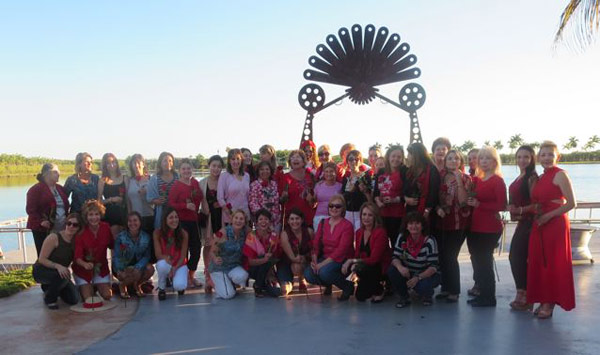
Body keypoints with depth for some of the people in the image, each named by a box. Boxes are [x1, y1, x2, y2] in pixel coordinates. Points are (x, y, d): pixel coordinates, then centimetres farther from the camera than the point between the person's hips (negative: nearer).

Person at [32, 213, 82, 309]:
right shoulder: (54, 237, -20)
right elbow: (41, 259, -21)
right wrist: (57, 266, -35)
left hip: (60, 273, 5)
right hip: (41, 271, -5)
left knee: (74, 300, -4)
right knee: (62, 276, -37)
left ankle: (50, 288, 23)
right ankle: (49, 299, -7)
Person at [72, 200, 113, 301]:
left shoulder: (106, 227, -10)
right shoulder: (81, 231, -20)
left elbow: (111, 245, 6)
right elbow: (77, 256, -25)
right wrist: (85, 264, -42)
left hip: (101, 267, 3)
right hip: (84, 269, -3)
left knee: (107, 296, -1)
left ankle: (96, 286, 32)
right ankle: (85, 288, 30)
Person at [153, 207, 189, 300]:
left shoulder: (183, 233, -15)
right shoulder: (157, 233, -15)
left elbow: (183, 257, -11)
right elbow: (158, 255, -14)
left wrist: (174, 268, -25)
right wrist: (166, 257, -36)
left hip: (179, 265, 0)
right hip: (165, 264, 0)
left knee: (179, 286, -29)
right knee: (162, 264, -37)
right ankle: (162, 288, -7)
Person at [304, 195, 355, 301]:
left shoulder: (347, 225, -10)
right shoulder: (323, 223, 9)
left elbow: (341, 250, -18)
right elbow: (315, 244, 4)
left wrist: (322, 264, -23)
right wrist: (314, 261, -14)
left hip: (342, 260, -5)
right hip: (325, 258, 5)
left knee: (324, 271, -33)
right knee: (308, 274, -20)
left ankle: (348, 286, -4)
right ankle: (327, 284, 13)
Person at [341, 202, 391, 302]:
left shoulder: (380, 232, -19)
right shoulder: (359, 232, 2)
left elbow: (374, 259, -22)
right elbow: (357, 254, 3)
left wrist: (352, 260, -25)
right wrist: (353, 263, -20)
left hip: (381, 267, -6)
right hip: (366, 266, 6)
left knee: (361, 268, -34)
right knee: (360, 296, -9)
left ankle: (379, 291, -6)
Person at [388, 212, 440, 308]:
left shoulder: (429, 241, -20)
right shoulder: (402, 238, -11)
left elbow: (433, 267, -22)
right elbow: (395, 257, -12)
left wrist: (418, 277, -36)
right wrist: (400, 267, -36)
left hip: (428, 274, -3)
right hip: (408, 273, 3)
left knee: (423, 285, -35)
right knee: (392, 270, -23)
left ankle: (427, 295, 6)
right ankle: (404, 297, 1)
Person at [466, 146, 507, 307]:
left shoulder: (497, 180, -8)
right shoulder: (476, 180, 10)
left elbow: (502, 205, -15)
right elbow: (468, 199, 19)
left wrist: (479, 204, -18)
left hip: (490, 229, -7)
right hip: (475, 227, 7)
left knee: (484, 262, -3)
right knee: (478, 262, 13)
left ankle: (489, 298, 10)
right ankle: (482, 294, 25)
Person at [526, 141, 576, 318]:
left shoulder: (560, 174, -9)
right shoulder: (540, 178, 14)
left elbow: (571, 203, -16)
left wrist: (548, 215, -15)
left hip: (555, 224, -7)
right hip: (539, 225, 7)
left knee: (553, 264, 1)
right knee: (538, 263, 9)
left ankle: (550, 303, 12)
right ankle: (544, 300, 20)